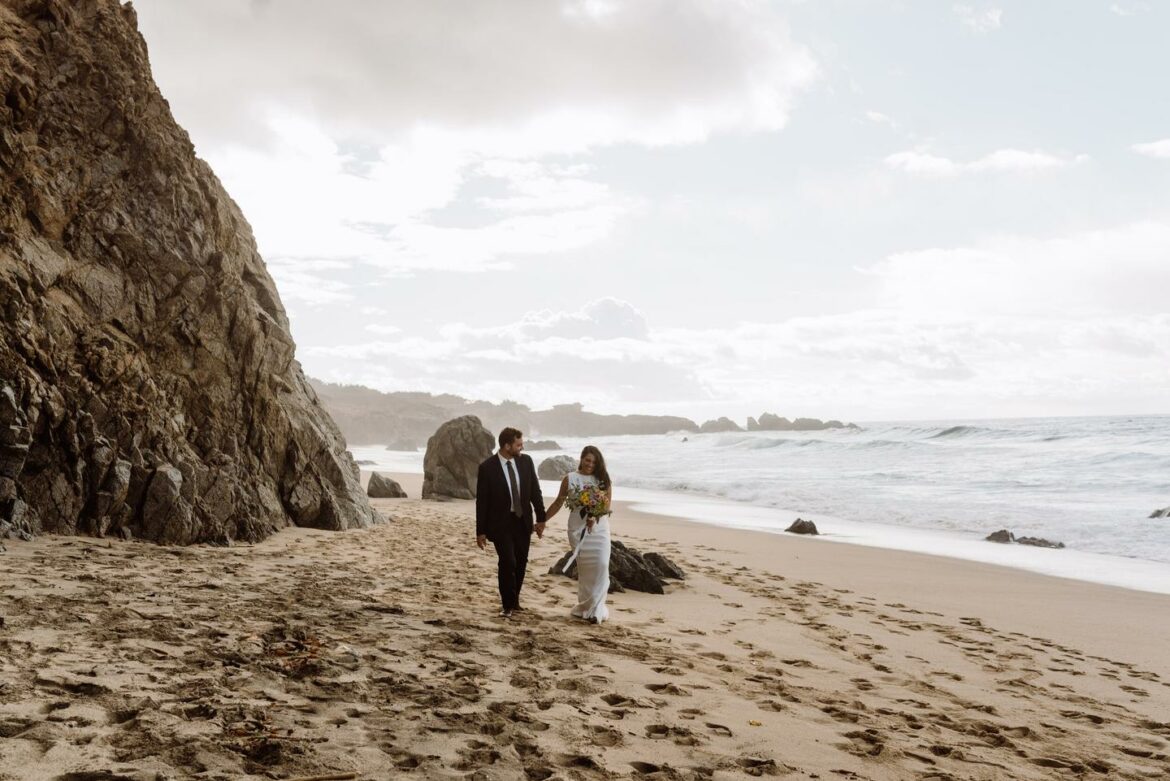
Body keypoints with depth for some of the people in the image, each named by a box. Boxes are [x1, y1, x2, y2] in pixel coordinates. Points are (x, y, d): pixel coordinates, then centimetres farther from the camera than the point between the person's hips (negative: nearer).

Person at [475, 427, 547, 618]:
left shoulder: (526, 461, -2)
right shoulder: (487, 467, -13)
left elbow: (535, 491, 6)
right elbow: (482, 501, -9)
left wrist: (541, 518, 4)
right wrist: (481, 531, -8)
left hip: (523, 520, 4)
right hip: (501, 523, -4)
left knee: (520, 563, 11)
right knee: (508, 562, -10)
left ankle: (514, 600, 29)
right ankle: (508, 605, 7)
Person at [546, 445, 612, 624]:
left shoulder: (603, 480, 6)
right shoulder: (570, 479, 4)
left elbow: (608, 503, 0)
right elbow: (558, 503, 10)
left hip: (599, 527, 1)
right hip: (578, 528, -1)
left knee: (601, 565, -11)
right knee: (584, 568, 1)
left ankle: (594, 608, -4)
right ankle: (586, 606, 13)